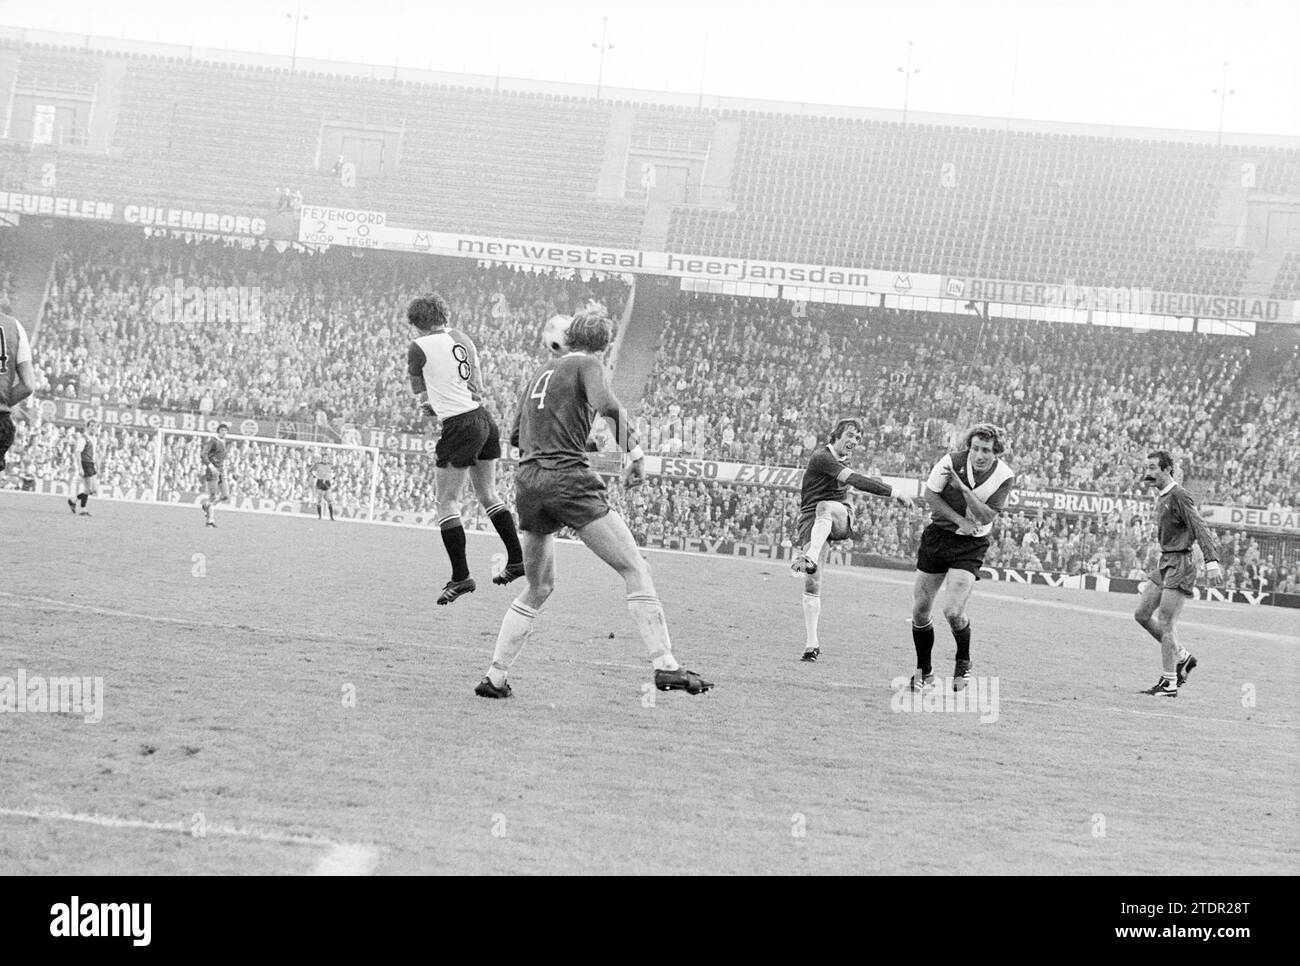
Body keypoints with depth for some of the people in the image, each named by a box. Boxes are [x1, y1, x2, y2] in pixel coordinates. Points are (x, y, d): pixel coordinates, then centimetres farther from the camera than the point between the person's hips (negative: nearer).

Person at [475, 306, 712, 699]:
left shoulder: (539, 374, 23)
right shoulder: (587, 365, 3)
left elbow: (516, 436, 27)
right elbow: (608, 405, -18)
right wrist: (634, 451, -8)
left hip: (527, 482, 7)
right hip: (569, 479, -7)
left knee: (538, 588, 20)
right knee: (635, 568, -5)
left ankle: (494, 677, 15)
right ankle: (665, 665, -17)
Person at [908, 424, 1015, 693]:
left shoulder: (1005, 477, -13)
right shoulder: (951, 462, -13)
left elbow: (986, 516, -17)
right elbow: (929, 493, -4)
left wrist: (962, 488, -30)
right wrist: (959, 520, -14)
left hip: (971, 545, -2)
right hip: (938, 534, 2)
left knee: (953, 610, -18)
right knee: (920, 609, 2)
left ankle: (963, 662, 11)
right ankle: (923, 672, 20)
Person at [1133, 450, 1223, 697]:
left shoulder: (1179, 496, -14)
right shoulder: (1160, 496, 14)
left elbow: (1200, 528, -21)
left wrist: (1212, 562, -30)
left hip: (1179, 564, -10)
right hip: (1164, 564, 10)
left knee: (1165, 623, -9)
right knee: (1142, 614, 9)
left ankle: (1168, 683, -2)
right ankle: (1182, 657, 21)